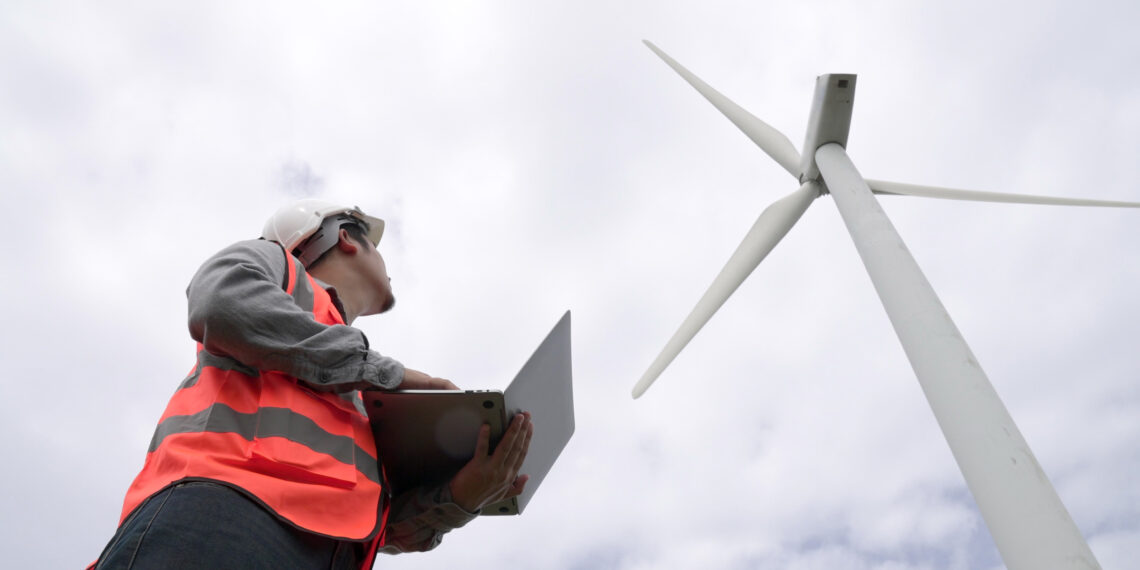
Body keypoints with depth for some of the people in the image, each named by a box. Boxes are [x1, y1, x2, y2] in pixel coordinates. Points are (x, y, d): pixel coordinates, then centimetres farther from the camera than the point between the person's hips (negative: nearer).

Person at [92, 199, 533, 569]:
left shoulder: (365, 403, 35)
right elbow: (221, 304, -5)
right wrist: (385, 371, 1)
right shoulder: (271, 259, 21)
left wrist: (456, 497, 2)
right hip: (224, 509, -6)